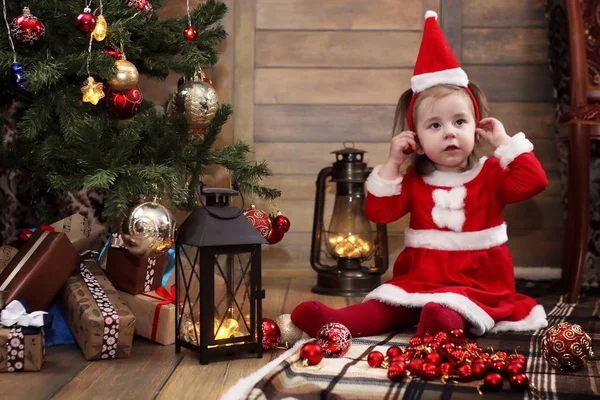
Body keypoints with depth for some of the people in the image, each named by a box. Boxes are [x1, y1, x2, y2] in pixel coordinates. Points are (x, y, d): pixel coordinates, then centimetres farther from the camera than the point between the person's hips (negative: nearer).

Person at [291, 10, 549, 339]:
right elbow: (379, 212, 1)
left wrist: (505, 142, -9)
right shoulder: (413, 181, 10)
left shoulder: (490, 175, 2)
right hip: (419, 280, 3)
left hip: (478, 284, -2)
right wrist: (392, 163, -5)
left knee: (450, 311, -37)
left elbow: (533, 181, -13)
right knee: (384, 307, -23)